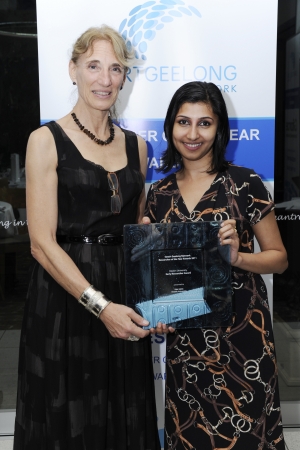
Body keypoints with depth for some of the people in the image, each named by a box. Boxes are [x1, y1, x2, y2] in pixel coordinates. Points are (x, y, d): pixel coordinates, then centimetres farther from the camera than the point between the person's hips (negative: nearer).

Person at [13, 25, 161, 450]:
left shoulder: (135, 145, 10)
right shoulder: (47, 140, -5)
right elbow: (42, 241, -11)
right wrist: (100, 305, -18)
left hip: (125, 299, 5)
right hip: (64, 299, -4)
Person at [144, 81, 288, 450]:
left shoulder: (245, 184, -6)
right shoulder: (159, 194, 6)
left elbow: (279, 258, -2)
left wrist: (237, 256, -19)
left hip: (241, 333, -3)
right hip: (184, 339, 3)